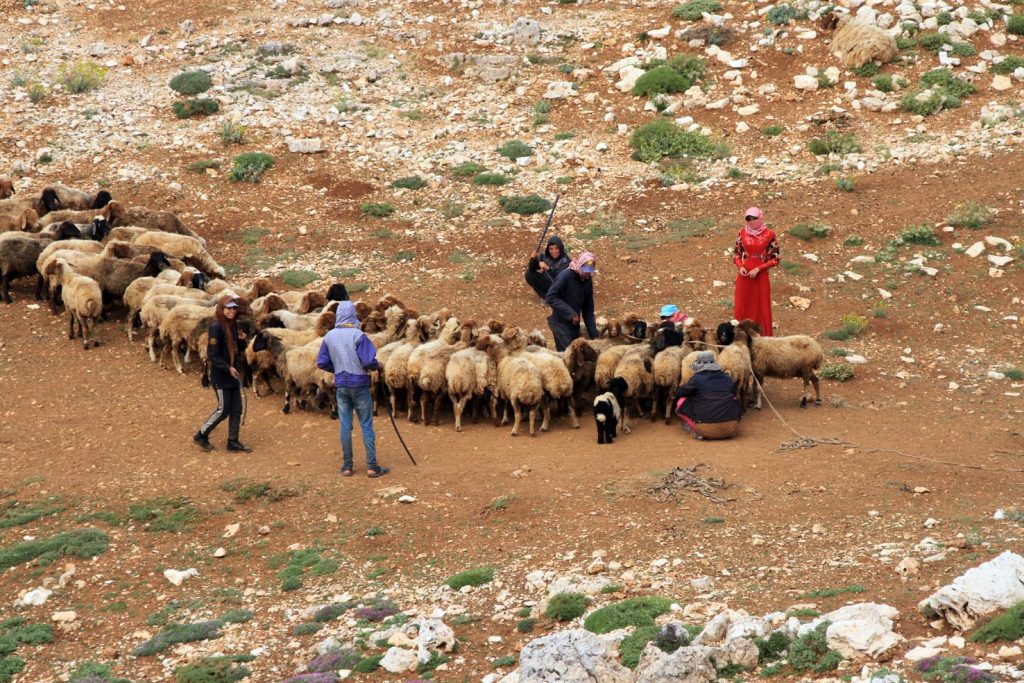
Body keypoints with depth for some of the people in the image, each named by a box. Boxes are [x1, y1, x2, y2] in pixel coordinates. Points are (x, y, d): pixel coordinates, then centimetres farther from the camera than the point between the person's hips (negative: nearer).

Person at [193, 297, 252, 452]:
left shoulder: (233, 326, 9)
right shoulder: (216, 328, -16)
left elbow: (239, 350, 18)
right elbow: (212, 355, -19)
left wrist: (242, 340, -3)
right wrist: (228, 368, -23)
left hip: (233, 375, 8)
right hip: (221, 377, -8)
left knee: (236, 410, 8)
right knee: (223, 410, -3)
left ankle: (233, 442, 16)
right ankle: (201, 436, 12)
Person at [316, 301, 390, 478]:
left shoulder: (329, 336, 0)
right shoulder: (358, 335, -14)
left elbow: (322, 363, 4)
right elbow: (368, 361, -20)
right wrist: (377, 366, 2)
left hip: (341, 385, 4)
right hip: (359, 384, -4)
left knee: (345, 425, 10)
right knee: (366, 425, 2)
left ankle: (347, 467, 11)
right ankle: (372, 467, 1)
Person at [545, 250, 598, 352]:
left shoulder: (587, 281, 4)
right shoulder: (565, 276, -16)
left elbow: (588, 309, 11)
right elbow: (550, 297, -21)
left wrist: (594, 334, 5)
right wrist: (570, 313, -25)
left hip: (574, 323, 7)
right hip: (560, 322, -7)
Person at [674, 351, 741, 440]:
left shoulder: (697, 379, -2)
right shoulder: (727, 379, 9)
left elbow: (678, 393, 10)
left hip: (707, 429, -3)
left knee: (681, 401, 12)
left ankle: (695, 430, 4)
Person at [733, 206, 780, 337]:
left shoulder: (769, 235, -7)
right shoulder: (742, 234, 2)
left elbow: (775, 259, -5)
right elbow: (736, 253, 11)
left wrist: (758, 269, -13)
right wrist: (740, 266, -9)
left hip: (760, 276, -3)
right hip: (744, 276, 3)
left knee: (761, 308, 2)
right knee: (742, 307, 6)